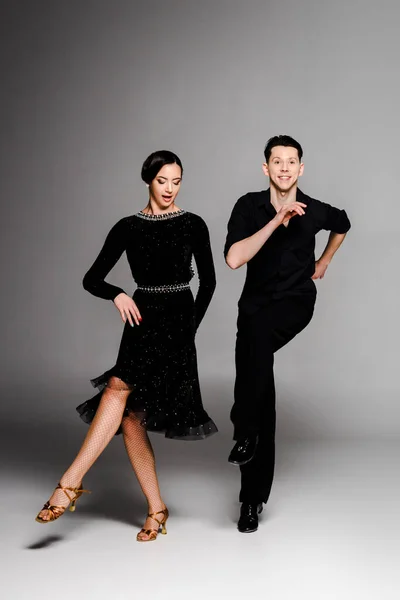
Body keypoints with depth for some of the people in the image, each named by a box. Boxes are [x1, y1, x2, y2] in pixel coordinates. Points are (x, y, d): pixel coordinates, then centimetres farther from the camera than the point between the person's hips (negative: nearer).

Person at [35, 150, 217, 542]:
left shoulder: (193, 225, 3)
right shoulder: (128, 228, 8)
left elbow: (208, 280, 10)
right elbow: (91, 279, 5)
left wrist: (190, 329, 4)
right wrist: (117, 295, -15)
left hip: (176, 321, -4)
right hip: (141, 322, 4)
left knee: (118, 388, -25)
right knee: (131, 417, -2)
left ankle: (70, 484, -25)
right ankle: (156, 509, 10)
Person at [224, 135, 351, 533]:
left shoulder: (315, 212, -6)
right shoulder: (249, 207, -8)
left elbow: (342, 224, 20)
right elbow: (234, 259, -24)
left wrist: (324, 262, 20)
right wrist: (277, 220, -28)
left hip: (296, 304, -1)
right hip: (256, 304, 1)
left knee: (257, 329, -37)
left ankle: (245, 432, -25)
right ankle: (253, 500, 10)